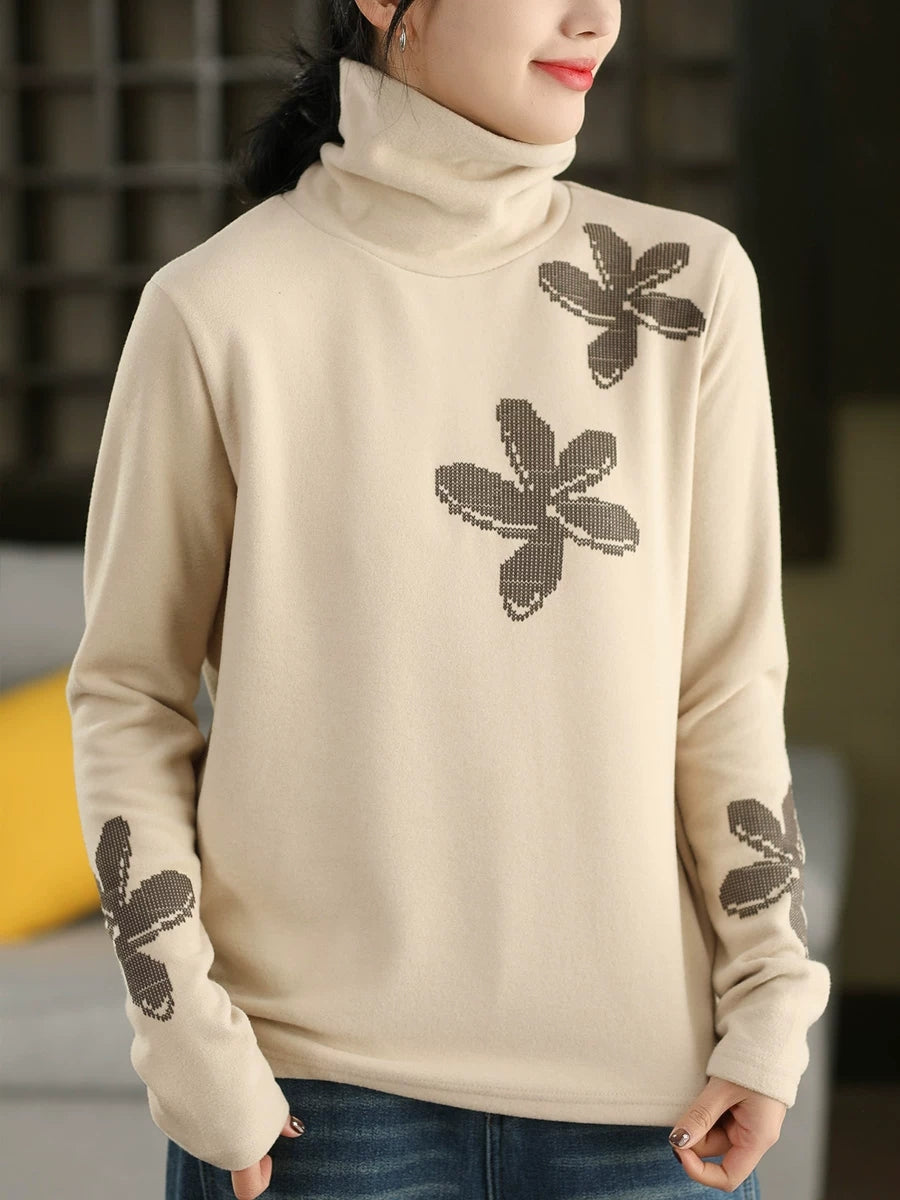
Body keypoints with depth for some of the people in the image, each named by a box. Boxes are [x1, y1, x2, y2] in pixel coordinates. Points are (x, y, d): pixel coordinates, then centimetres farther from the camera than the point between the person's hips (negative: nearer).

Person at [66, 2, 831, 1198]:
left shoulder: (689, 281, 1)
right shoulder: (220, 309, -4)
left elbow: (728, 683, 3)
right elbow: (128, 694, 1)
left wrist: (770, 1010, 0)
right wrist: (186, 1038, -5)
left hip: (636, 1068, 2)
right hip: (318, 1085, -1)